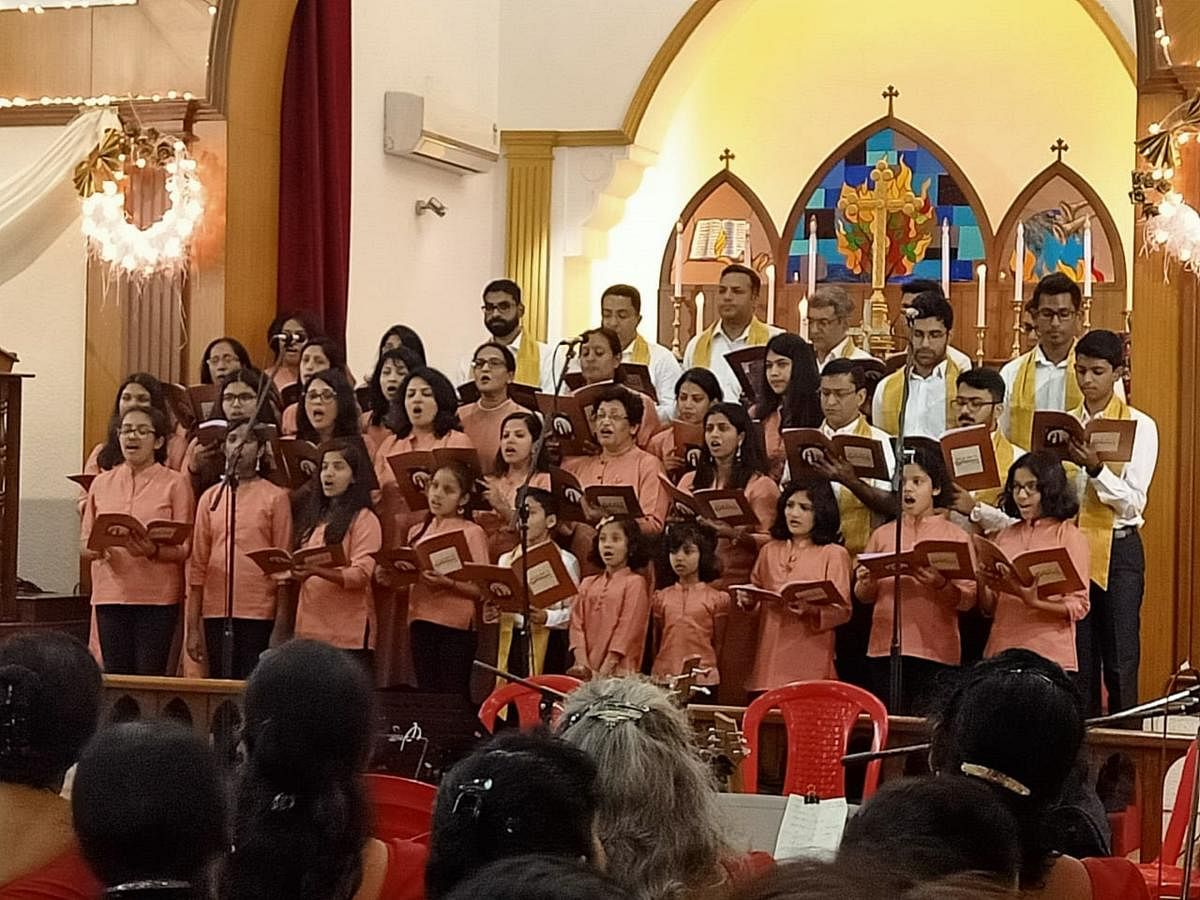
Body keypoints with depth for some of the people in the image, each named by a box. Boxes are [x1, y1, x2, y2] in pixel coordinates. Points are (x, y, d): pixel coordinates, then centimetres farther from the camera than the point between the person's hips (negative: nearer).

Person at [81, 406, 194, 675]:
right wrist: (94, 549, -11)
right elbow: (84, 543, 12)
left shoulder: (175, 483, 2)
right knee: (115, 676, 2)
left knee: (150, 677, -5)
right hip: (110, 593, 3)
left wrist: (153, 551, -22)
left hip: (157, 596, -3)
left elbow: (183, 548, -2)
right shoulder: (101, 483, 13)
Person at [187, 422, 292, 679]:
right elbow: (197, 564, 10)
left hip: (259, 614, -3)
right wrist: (192, 628, 6)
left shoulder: (275, 497, 1)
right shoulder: (211, 497, 10)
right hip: (215, 612, 3)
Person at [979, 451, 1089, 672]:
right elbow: (989, 606, 14)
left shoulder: (1069, 536, 0)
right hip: (1002, 650, 4)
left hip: (1049, 654, -4)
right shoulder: (1005, 536, 13)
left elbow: (1079, 606, -5)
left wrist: (1034, 601, -20)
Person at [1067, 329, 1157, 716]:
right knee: (1078, 659, 6)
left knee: (1120, 659, -4)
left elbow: (1133, 503, -10)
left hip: (1118, 549, -3)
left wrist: (1095, 468, -22)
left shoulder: (1139, 426, -2)